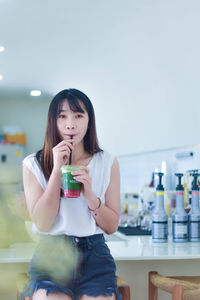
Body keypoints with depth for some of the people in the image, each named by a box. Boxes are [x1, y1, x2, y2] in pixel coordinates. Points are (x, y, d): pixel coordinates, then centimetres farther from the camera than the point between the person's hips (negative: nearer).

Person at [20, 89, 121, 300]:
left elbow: (112, 226, 6)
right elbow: (42, 223, -6)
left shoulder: (107, 163, 7)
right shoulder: (33, 164, 4)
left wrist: (90, 194, -12)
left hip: (94, 254, 1)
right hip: (50, 257, -1)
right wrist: (57, 169, -10)